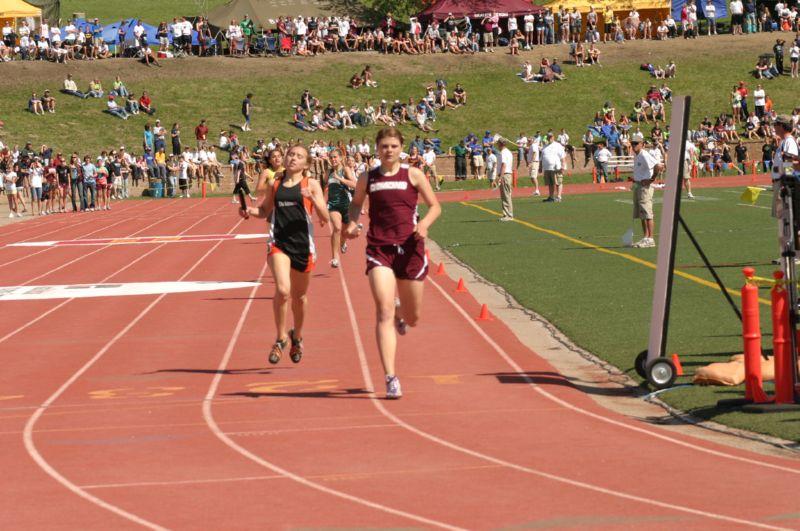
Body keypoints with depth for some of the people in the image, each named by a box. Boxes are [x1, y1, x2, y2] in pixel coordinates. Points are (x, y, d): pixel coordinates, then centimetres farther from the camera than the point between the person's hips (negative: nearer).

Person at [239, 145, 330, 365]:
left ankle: (297, 336, 37)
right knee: (282, 290, -19)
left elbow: (325, 218, -5)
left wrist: (312, 199, -22)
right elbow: (265, 211, 20)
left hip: (302, 244, 0)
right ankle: (281, 339, -3)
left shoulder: (311, 185, 1)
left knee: (299, 295, 14)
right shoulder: (275, 184, 8)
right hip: (278, 242, 0)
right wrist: (251, 211, 0)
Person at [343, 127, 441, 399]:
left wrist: (424, 224, -14)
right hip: (379, 249, 0)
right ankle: (391, 379, -16)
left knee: (412, 318, 12)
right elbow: (356, 203, 23)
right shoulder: (367, 178, 5)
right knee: (384, 313, -15)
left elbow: (435, 206, 7)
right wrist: (352, 223, 2)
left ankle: (401, 311, 53)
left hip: (409, 248, 1)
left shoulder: (413, 175, 2)